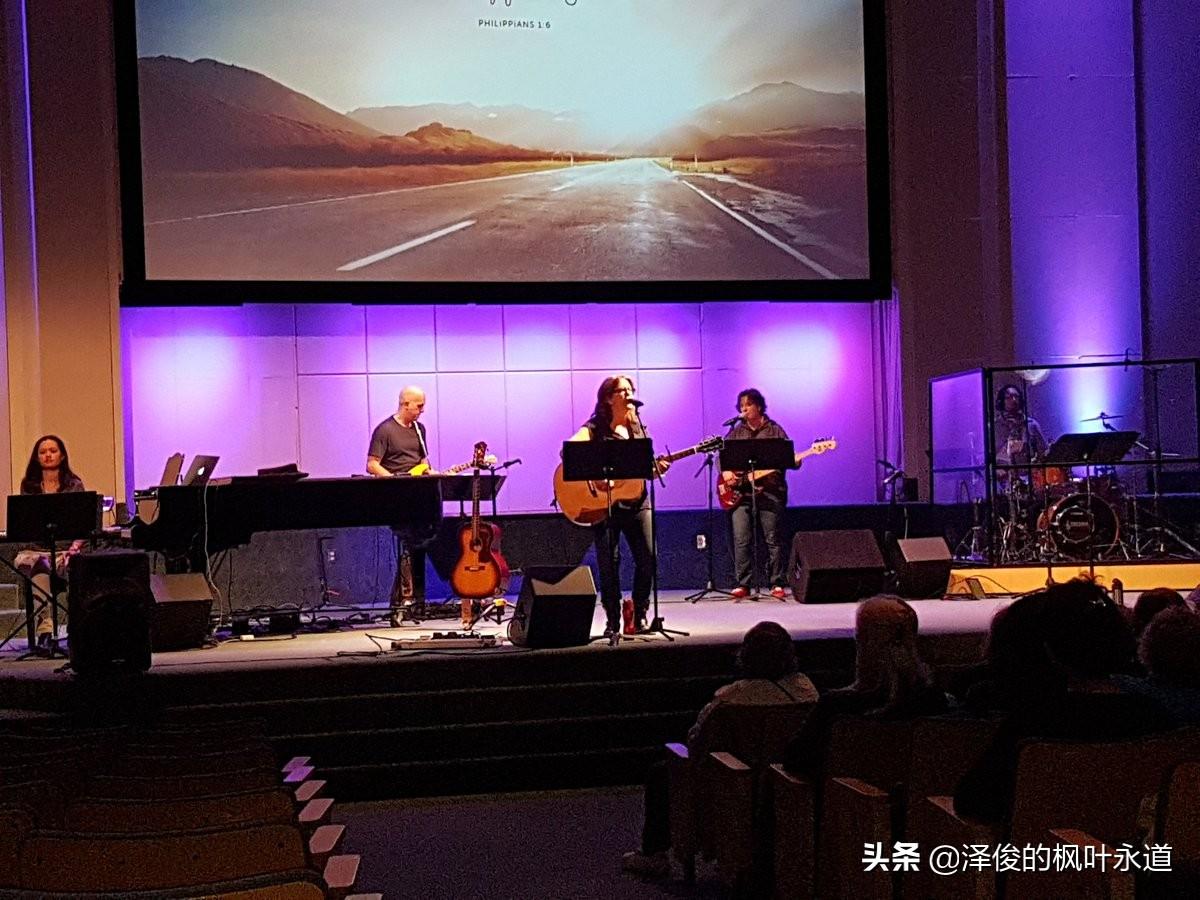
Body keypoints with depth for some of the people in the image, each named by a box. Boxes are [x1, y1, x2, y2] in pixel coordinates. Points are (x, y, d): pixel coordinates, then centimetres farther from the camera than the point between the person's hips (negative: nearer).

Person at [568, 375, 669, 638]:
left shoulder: (638, 428, 14)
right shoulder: (595, 428, -3)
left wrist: (658, 468, -5)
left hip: (637, 501, 4)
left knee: (648, 558, -3)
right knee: (609, 562, -3)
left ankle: (637, 615, 14)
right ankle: (613, 621, 8)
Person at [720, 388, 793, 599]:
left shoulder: (774, 430, 7)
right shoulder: (736, 432, 15)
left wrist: (794, 462, -19)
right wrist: (725, 472, -4)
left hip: (769, 491, -2)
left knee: (773, 540, -1)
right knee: (741, 540, -5)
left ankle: (777, 584, 6)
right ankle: (743, 584, -1)